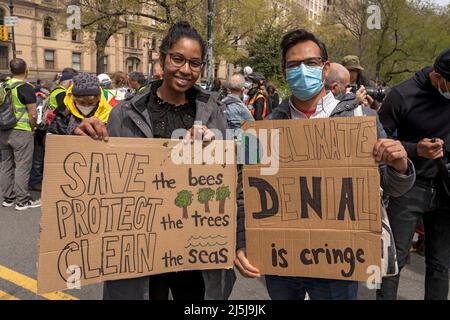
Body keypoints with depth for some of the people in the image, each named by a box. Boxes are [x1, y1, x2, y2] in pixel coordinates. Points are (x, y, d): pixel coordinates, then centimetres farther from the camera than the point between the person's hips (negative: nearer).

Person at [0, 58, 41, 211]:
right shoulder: (26, 88, -13)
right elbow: (33, 115, -15)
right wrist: (32, 128, 2)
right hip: (21, 132, -6)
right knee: (22, 167, 0)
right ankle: (22, 201, 6)